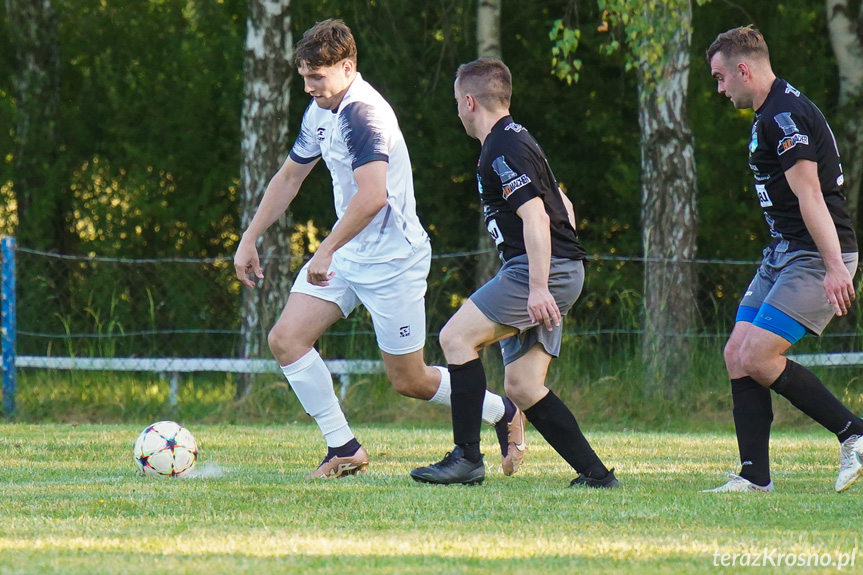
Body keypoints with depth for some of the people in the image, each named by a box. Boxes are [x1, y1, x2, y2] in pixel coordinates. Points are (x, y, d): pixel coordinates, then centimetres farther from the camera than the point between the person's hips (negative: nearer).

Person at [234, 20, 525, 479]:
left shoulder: (363, 114, -24)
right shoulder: (320, 112, 6)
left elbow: (372, 196, -38)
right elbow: (288, 178, 20)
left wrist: (327, 251, -34)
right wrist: (249, 240, 15)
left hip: (392, 260, -9)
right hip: (345, 253, 9)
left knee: (409, 381, 2)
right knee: (285, 338, -7)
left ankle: (503, 413, 27)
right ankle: (344, 448, 2)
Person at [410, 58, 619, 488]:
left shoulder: (503, 149, -11)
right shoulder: (514, 140, 21)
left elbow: (536, 217, -21)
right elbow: (563, 207, 27)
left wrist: (538, 287, -26)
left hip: (542, 269, -10)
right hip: (555, 272, 10)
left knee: (457, 336, -12)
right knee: (521, 386, 7)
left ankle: (467, 458, -14)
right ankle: (595, 473, 4)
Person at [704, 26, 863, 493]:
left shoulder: (786, 116, -17)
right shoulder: (770, 116, 16)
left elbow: (810, 195, -25)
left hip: (816, 255, -10)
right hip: (782, 254, 10)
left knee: (757, 357, -15)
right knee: (737, 354, 3)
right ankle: (755, 476, 2)